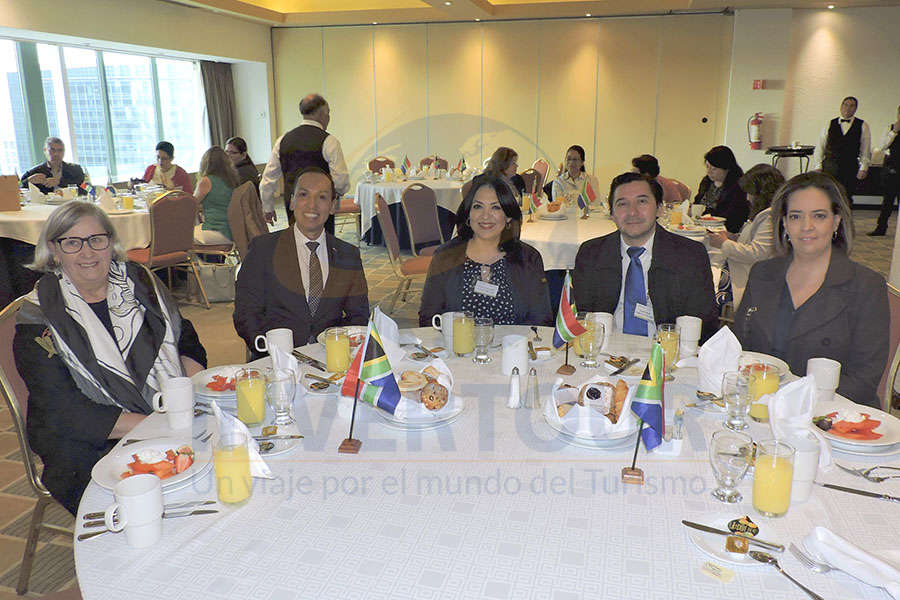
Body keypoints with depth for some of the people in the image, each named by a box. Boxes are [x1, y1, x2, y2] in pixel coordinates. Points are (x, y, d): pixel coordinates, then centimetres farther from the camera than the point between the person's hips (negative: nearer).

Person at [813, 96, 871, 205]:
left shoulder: (862, 126, 7)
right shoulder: (830, 124, 9)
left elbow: (866, 150, 4)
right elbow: (820, 146, 7)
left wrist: (863, 168, -5)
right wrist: (818, 166, -1)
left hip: (850, 169, 0)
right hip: (830, 166, 0)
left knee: (846, 199, 1)